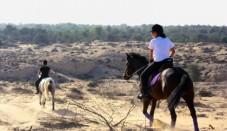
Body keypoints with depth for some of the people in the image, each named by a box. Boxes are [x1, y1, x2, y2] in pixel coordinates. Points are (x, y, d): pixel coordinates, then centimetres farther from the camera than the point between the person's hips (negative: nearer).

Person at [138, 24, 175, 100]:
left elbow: (150, 54, 5)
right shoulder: (167, 40, 10)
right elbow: (173, 51, 17)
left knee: (143, 75, 4)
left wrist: (151, 60, 23)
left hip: (157, 62, -6)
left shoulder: (153, 41, -5)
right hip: (168, 62, 6)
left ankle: (144, 93, -4)